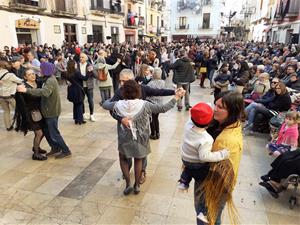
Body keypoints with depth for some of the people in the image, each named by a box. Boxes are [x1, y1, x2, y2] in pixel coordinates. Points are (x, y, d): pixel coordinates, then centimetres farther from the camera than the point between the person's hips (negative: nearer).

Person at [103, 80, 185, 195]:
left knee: (123, 159, 25)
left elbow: (105, 105, 2)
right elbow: (163, 108, -16)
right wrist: (176, 97, -7)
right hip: (140, 139, 0)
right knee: (138, 160, 23)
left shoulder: (118, 105, -17)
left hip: (124, 140, 0)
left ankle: (128, 184, 21)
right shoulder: (144, 105, -21)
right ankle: (137, 185, 32)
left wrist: (109, 99, 24)